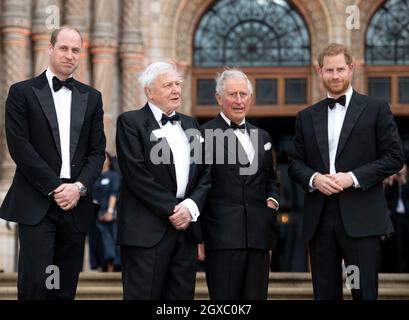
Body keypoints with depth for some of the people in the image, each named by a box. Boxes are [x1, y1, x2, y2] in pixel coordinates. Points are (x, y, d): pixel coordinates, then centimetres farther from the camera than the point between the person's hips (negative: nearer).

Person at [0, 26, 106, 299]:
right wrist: (54, 187, -11)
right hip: (36, 204, -3)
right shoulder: (22, 92, 3)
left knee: (66, 287, 5)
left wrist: (79, 187, -7)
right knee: (35, 283, -10)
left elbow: (97, 151, 9)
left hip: (75, 204, 4)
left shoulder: (92, 97, 14)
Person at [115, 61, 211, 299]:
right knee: (144, 294, -3)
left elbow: (204, 174, 13)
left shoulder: (191, 125, 18)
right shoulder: (131, 122, -1)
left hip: (186, 227, 6)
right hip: (148, 231, -6)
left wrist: (191, 206, -4)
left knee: (183, 295, 5)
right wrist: (172, 209, -12)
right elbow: (136, 174, -11)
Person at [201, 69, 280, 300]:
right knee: (225, 296, -4)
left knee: (256, 296, 6)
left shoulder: (262, 137, 18)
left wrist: (272, 199, 6)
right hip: (223, 235, -6)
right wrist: (198, 237, -7)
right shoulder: (205, 135, -2)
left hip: (258, 236, 6)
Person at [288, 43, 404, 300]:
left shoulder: (376, 109, 4)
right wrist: (314, 178, -8)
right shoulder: (307, 117, 15)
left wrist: (353, 177, -12)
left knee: (364, 291, -4)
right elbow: (295, 163, 14)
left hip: (361, 219, -3)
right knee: (325, 293, 7)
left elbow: (395, 157, -1)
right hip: (319, 219, 4)